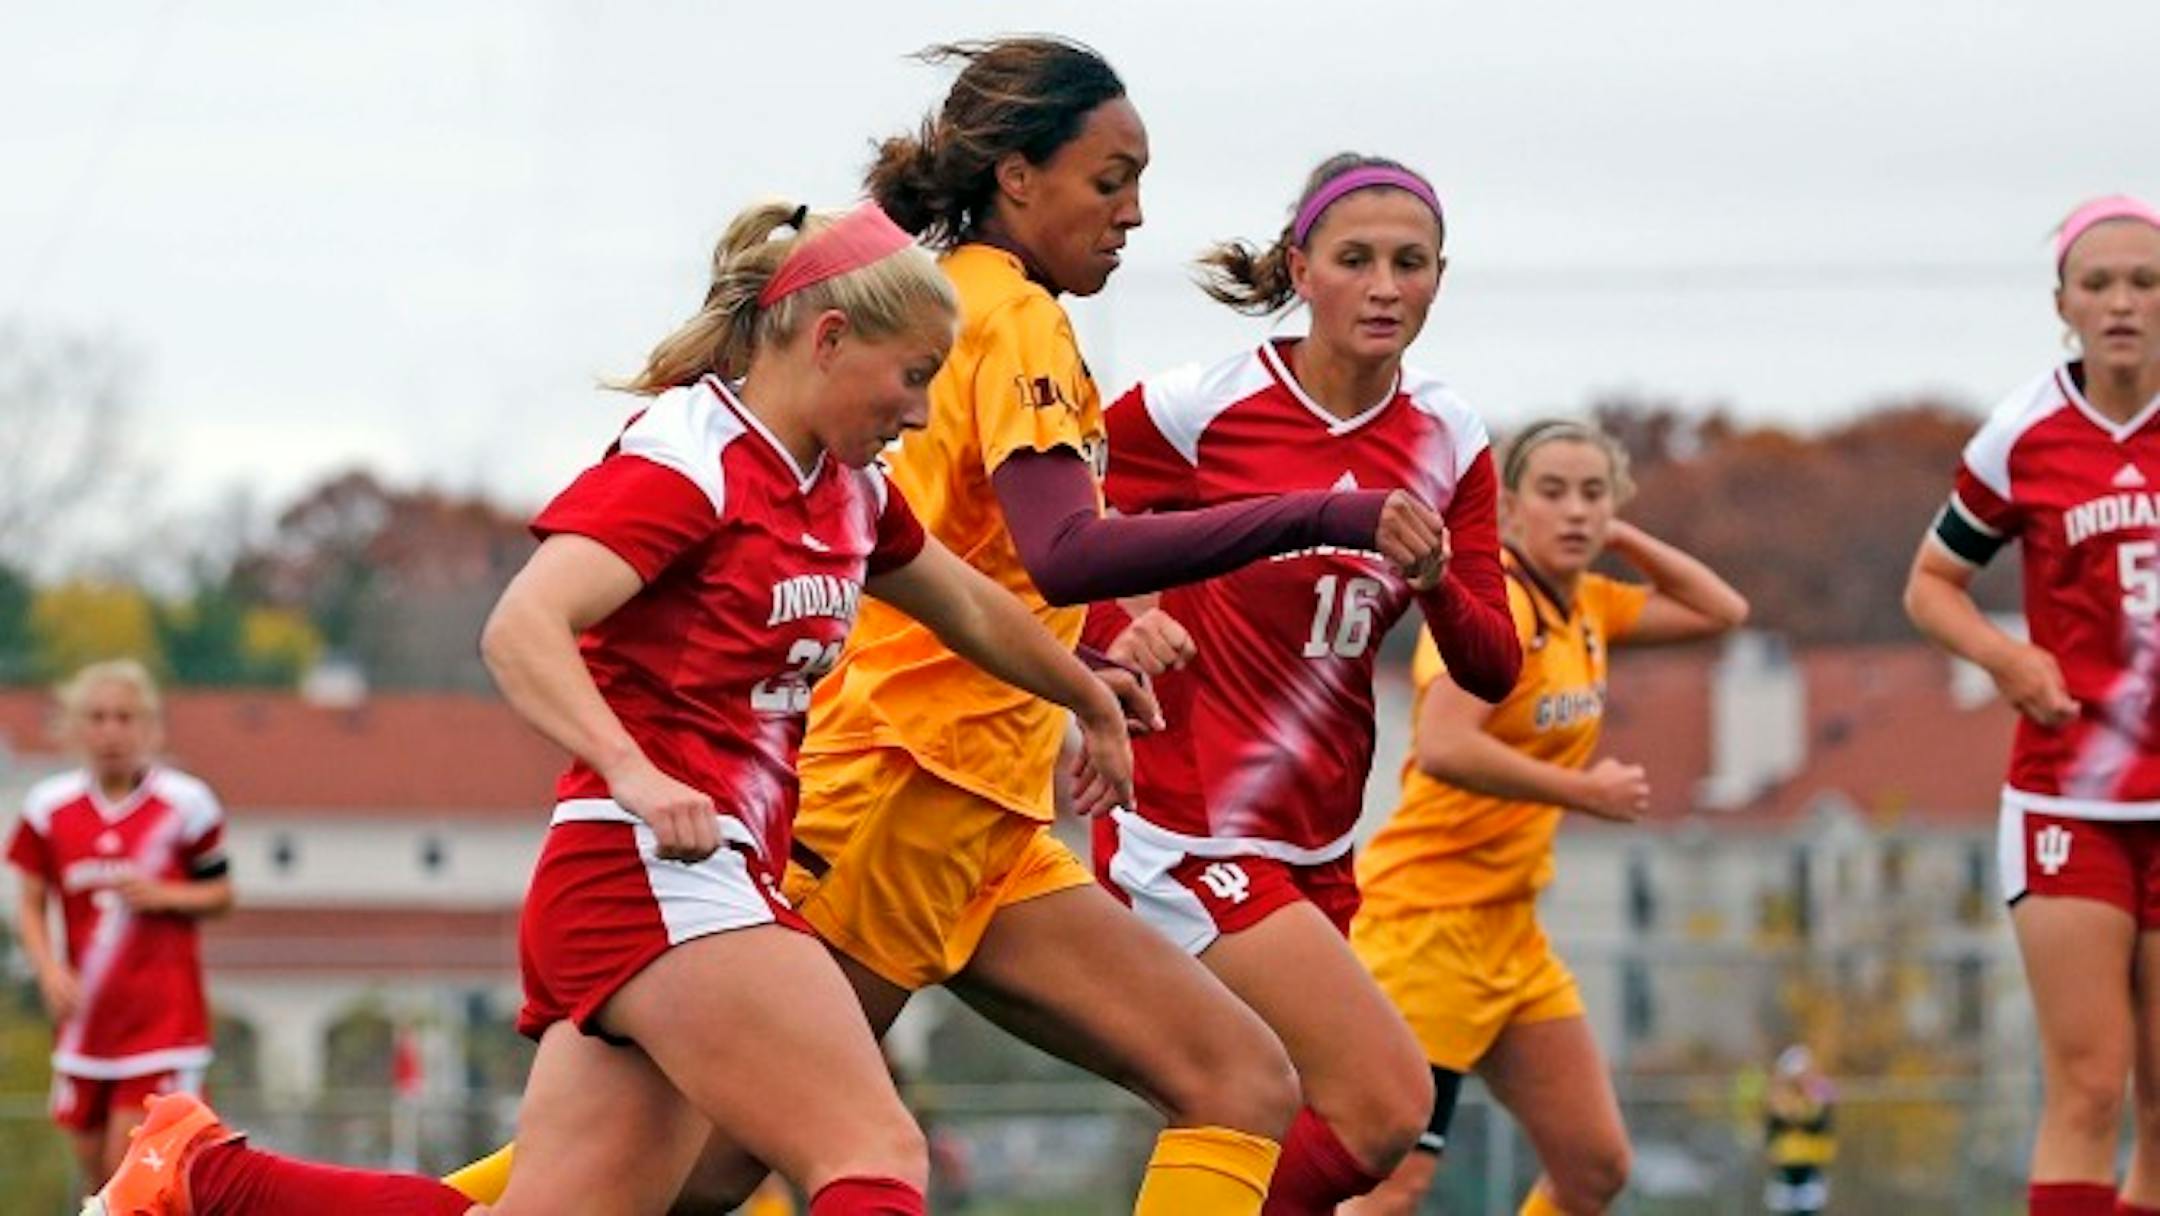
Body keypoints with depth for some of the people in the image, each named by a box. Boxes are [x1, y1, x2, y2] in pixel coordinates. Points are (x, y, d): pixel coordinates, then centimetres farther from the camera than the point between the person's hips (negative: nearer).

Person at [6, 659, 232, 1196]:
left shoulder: (185, 803, -5)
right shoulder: (50, 807, 1)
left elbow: (221, 895, 4)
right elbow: (30, 904, 6)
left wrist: (164, 895, -15)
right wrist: (48, 969, -10)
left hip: (162, 1016, -4)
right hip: (85, 1017, 4)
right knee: (94, 1170, 10)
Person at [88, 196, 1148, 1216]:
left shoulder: (849, 491, 17)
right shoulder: (691, 454, -9)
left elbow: (968, 609, 36)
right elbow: (522, 629, -21)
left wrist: (1093, 702, 46)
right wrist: (636, 777, -34)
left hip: (708, 886, 9)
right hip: (650, 870, -9)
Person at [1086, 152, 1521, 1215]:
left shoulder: (1446, 441, 4)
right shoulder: (1206, 406, -11)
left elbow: (1492, 669, 3)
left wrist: (1436, 577, -17)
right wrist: (1115, 642, -16)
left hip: (1317, 844, 7)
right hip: (1190, 835, -7)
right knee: (1388, 1107, -17)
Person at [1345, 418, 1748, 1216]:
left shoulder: (1585, 608, 10)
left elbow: (1720, 611, 22)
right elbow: (1443, 745, -28)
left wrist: (1622, 540, 10)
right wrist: (1584, 792, -21)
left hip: (1510, 928, 9)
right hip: (1428, 916, -9)